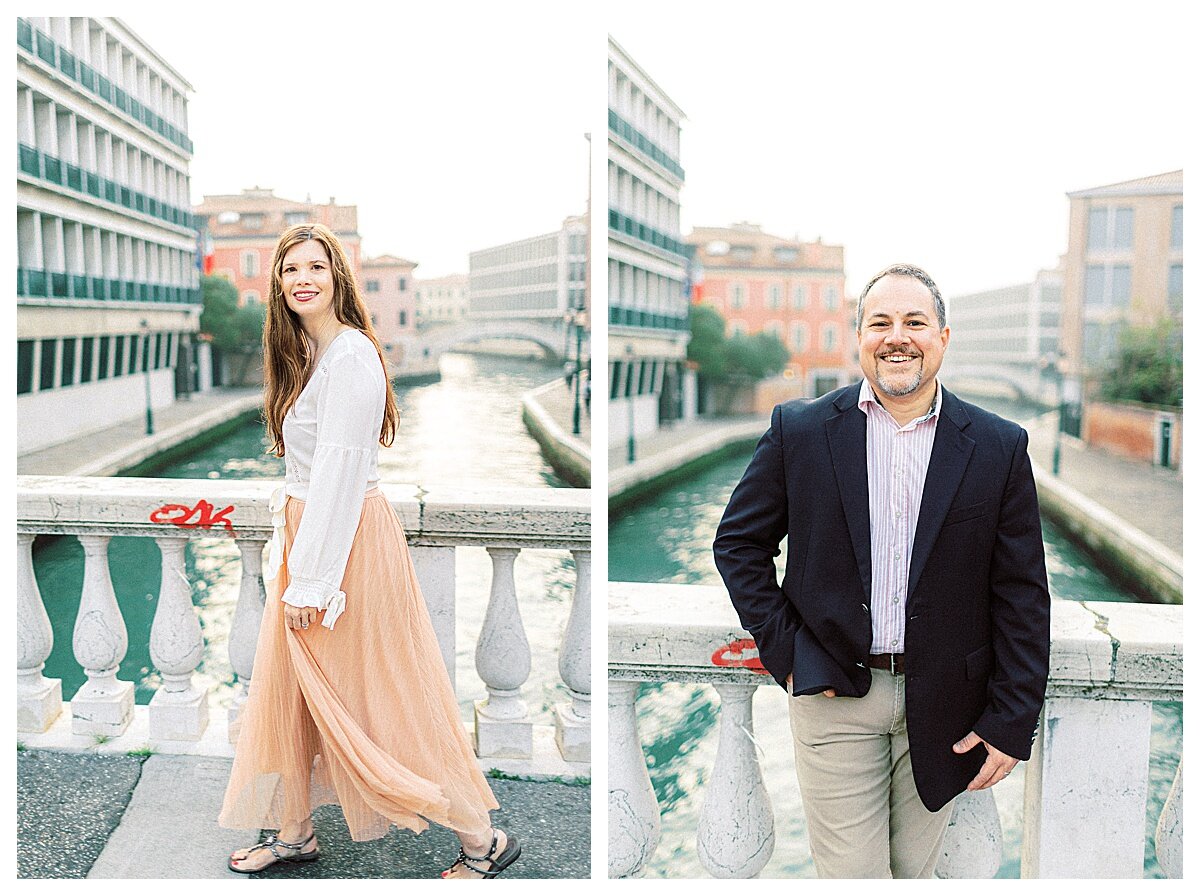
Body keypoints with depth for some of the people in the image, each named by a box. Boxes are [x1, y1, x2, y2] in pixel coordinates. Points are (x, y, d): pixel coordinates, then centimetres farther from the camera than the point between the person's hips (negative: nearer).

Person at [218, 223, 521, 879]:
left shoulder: (350, 354, -19)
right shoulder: (302, 352, 11)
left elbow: (341, 472, -22)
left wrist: (311, 578, -21)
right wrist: (291, 550, 15)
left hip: (347, 540, -9)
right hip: (306, 529, 9)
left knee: (371, 701, -1)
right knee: (288, 693, 17)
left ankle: (480, 840, 11)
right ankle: (294, 832, 33)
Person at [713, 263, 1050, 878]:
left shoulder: (999, 447, -1)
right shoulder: (799, 429, -2)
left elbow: (1022, 594, 0)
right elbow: (737, 542, 5)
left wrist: (1012, 722, -3)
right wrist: (784, 650, -4)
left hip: (942, 708, 1)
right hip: (833, 695, -1)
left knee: (914, 870, 16)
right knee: (850, 873, 3)